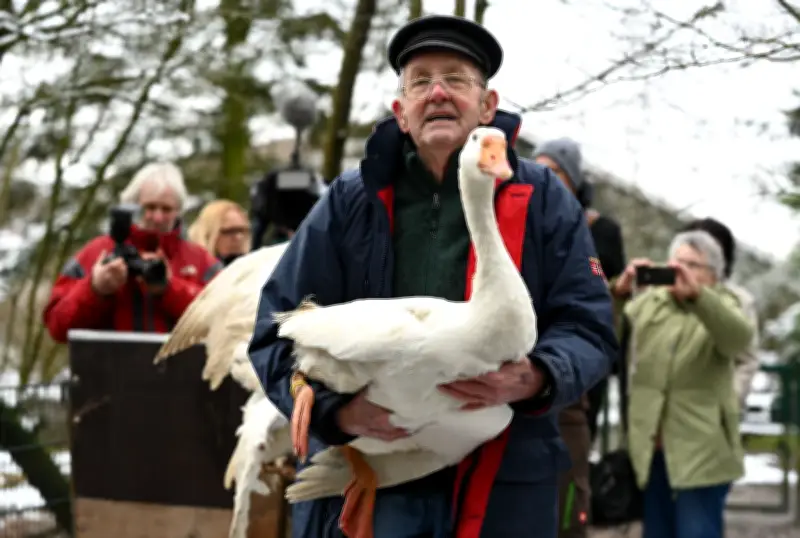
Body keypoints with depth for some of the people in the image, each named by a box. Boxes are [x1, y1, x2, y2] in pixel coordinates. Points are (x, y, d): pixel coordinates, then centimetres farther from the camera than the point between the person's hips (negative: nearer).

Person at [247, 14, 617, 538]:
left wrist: (535, 379, -19)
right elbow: (279, 331, 6)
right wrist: (337, 406, -14)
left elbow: (589, 326, 4)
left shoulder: (542, 199, 7)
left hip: (503, 484, 0)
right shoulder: (350, 201, 7)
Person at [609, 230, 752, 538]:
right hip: (650, 450, 4)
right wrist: (618, 292, -19)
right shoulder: (647, 302, 14)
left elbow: (739, 338, -19)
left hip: (701, 452, -4)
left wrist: (696, 294, -33)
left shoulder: (720, 307, 5)